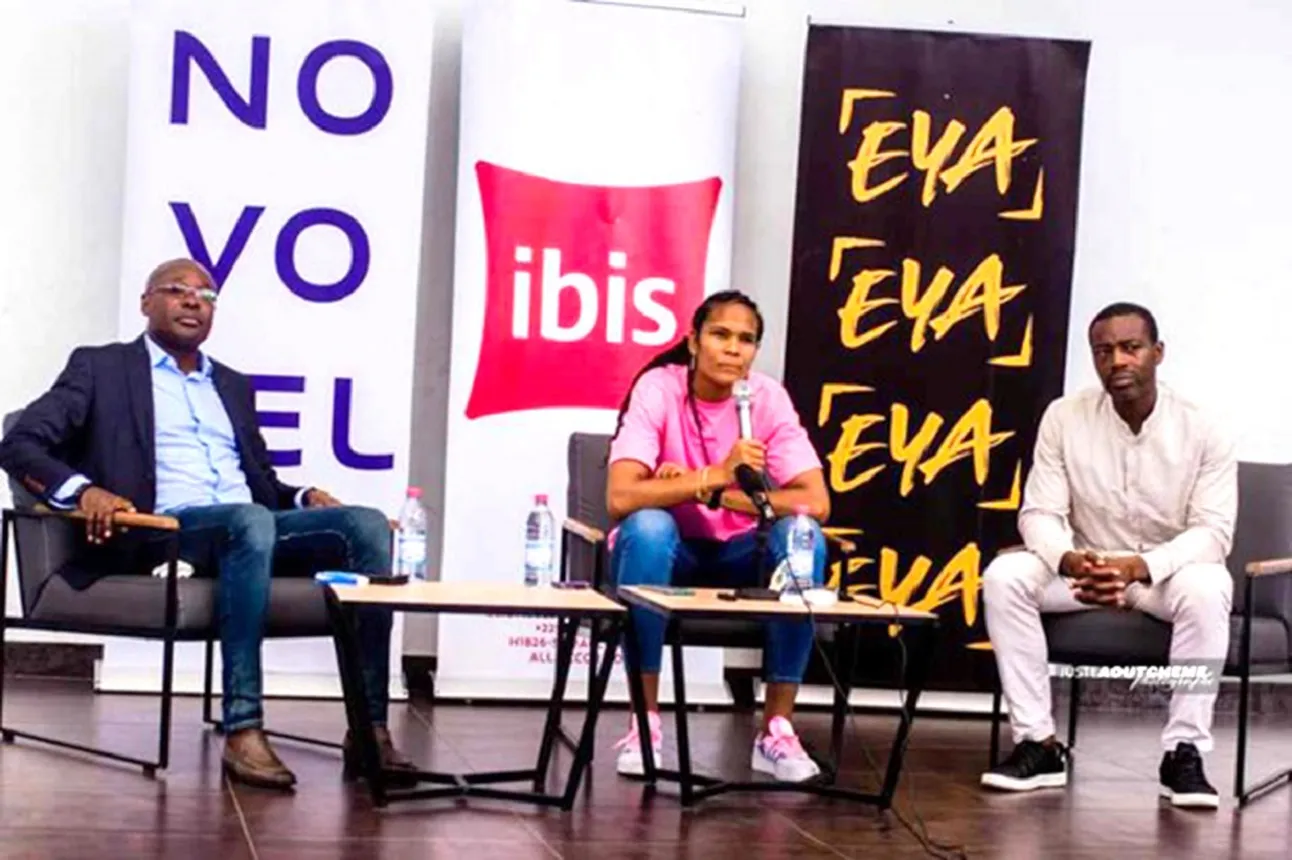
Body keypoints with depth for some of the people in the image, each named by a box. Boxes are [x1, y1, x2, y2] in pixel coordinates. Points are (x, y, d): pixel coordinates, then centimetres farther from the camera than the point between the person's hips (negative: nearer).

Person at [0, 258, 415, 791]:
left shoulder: (232, 385, 29)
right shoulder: (101, 368, 12)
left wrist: (303, 498, 6)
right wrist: (82, 489, -20)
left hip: (247, 529, 6)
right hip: (157, 533, -5)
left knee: (366, 525, -21)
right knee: (250, 522, -38)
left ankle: (369, 728, -25)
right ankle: (243, 730, -40)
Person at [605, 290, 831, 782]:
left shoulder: (768, 397, -11)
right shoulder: (658, 388, -17)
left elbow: (816, 503, -20)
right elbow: (621, 497, -30)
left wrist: (721, 494, -27)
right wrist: (716, 475, -39)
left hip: (739, 558, 2)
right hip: (670, 554, -2)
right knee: (648, 526, -35)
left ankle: (777, 728, -19)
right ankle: (645, 720, -23)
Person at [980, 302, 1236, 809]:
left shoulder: (1202, 432, -12)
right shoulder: (1064, 418, -7)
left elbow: (1213, 532, -17)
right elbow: (1040, 513, -9)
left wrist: (1138, 567, -34)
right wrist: (1071, 562, -33)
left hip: (1167, 571, -2)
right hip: (1086, 567, 2)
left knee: (1206, 589, -36)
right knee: (1004, 576, -24)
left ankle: (1184, 751, -25)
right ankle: (1038, 743, -21)